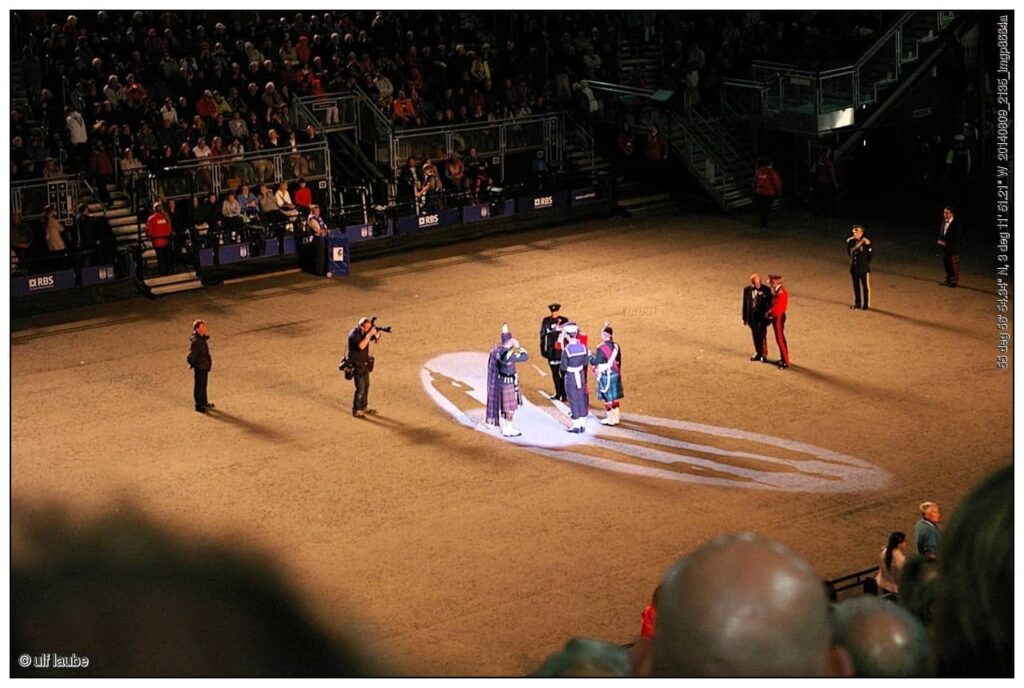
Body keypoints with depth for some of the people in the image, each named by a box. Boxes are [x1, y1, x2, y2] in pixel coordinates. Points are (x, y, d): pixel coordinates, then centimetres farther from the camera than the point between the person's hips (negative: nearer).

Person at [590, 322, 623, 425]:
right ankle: (616, 418, 22)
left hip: (605, 376, -7)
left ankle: (610, 419, 12)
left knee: (607, 398, 4)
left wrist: (590, 355, 2)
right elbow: (619, 361, 10)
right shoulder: (616, 346, 1)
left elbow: (595, 362, -17)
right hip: (615, 374, 7)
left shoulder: (601, 348, -21)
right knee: (614, 397, 15)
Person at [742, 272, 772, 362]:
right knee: (755, 336, 12)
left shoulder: (766, 290, -11)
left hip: (762, 317, -3)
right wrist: (745, 317, 7)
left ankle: (764, 354, 10)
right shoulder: (747, 289, -1)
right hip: (752, 317, 3)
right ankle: (758, 353, 25)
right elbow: (745, 304, 5)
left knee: (762, 336, -2)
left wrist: (768, 315, -6)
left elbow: (770, 303, -5)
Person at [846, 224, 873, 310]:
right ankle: (857, 303, 25)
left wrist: (865, 263, 3)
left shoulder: (866, 242, -17)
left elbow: (870, 254, -6)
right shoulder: (850, 241, -2)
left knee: (865, 286, 5)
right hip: (854, 267, 5)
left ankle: (866, 304, 13)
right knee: (856, 286, 14)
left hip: (864, 268, -5)